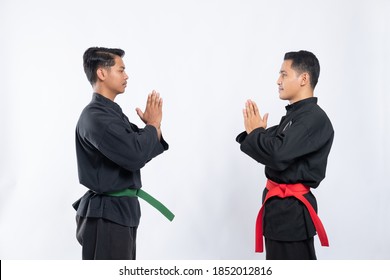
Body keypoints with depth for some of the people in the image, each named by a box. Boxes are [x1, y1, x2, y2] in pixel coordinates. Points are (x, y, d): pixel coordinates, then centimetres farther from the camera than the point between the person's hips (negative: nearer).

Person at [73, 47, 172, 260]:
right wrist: (153, 124, -12)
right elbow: (134, 156, -28)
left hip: (120, 210, 10)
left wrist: (153, 124, -2)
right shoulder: (95, 117, -19)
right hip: (105, 214, -10)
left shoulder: (112, 112, 13)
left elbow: (145, 150, 16)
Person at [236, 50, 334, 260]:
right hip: (280, 203, 10)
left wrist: (255, 132, -11)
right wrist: (257, 132, -4)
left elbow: (279, 155, -28)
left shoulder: (315, 118, -18)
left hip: (292, 209, -10)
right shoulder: (293, 115, 13)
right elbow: (270, 151, 15)